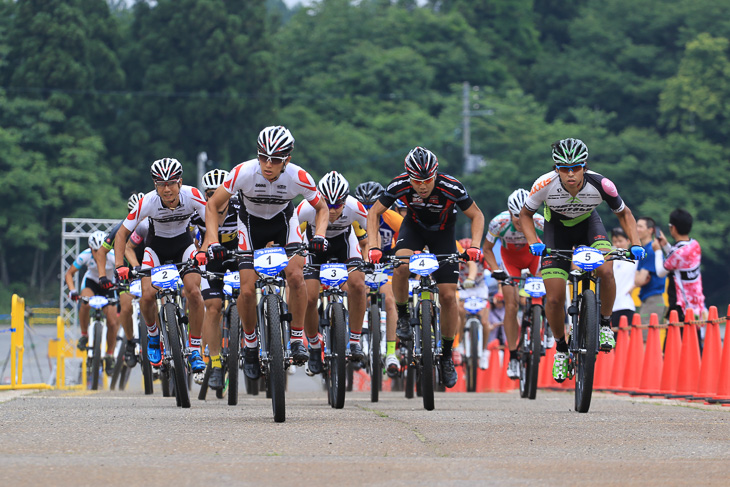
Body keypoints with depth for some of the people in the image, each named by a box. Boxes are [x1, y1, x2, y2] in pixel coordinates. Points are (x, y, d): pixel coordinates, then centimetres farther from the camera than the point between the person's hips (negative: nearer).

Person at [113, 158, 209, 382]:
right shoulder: (148, 202, -28)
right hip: (157, 245, 0)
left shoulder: (192, 195, -27)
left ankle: (195, 352, -7)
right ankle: (153, 333, 12)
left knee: (194, 292, -21)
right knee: (148, 295, -21)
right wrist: (120, 265, -31)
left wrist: (204, 250, -40)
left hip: (183, 243, 0)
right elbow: (122, 233, -19)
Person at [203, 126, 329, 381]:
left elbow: (322, 208, -11)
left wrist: (319, 236, -29)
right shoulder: (244, 172, -32)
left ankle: (298, 338, -6)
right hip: (252, 224, 0)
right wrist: (213, 242, -29)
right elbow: (213, 205, -19)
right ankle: (250, 343, 14)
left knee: (296, 276, -24)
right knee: (247, 290, -11)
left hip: (284, 221, 0)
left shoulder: (298, 177, -29)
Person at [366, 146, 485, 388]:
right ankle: (402, 315, -7)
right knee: (401, 265, -33)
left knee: (448, 295, -8)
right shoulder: (400, 185, -29)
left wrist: (474, 246, -32)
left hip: (443, 232, -1)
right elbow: (374, 213, -14)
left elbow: (477, 215, -18)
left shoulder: (451, 187, -33)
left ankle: (447, 355, 8)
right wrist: (373, 247, -26)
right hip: (414, 226, 1)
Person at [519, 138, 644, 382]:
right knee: (554, 299, -9)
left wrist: (636, 244, -24)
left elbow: (624, 214, -11)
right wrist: (533, 243, -27)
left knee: (606, 271, -30)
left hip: (588, 225, 0)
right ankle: (561, 348, 18)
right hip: (557, 229, 0)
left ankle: (605, 324, -5)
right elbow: (525, 214, -11)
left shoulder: (601, 185, -30)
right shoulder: (546, 185, -32)